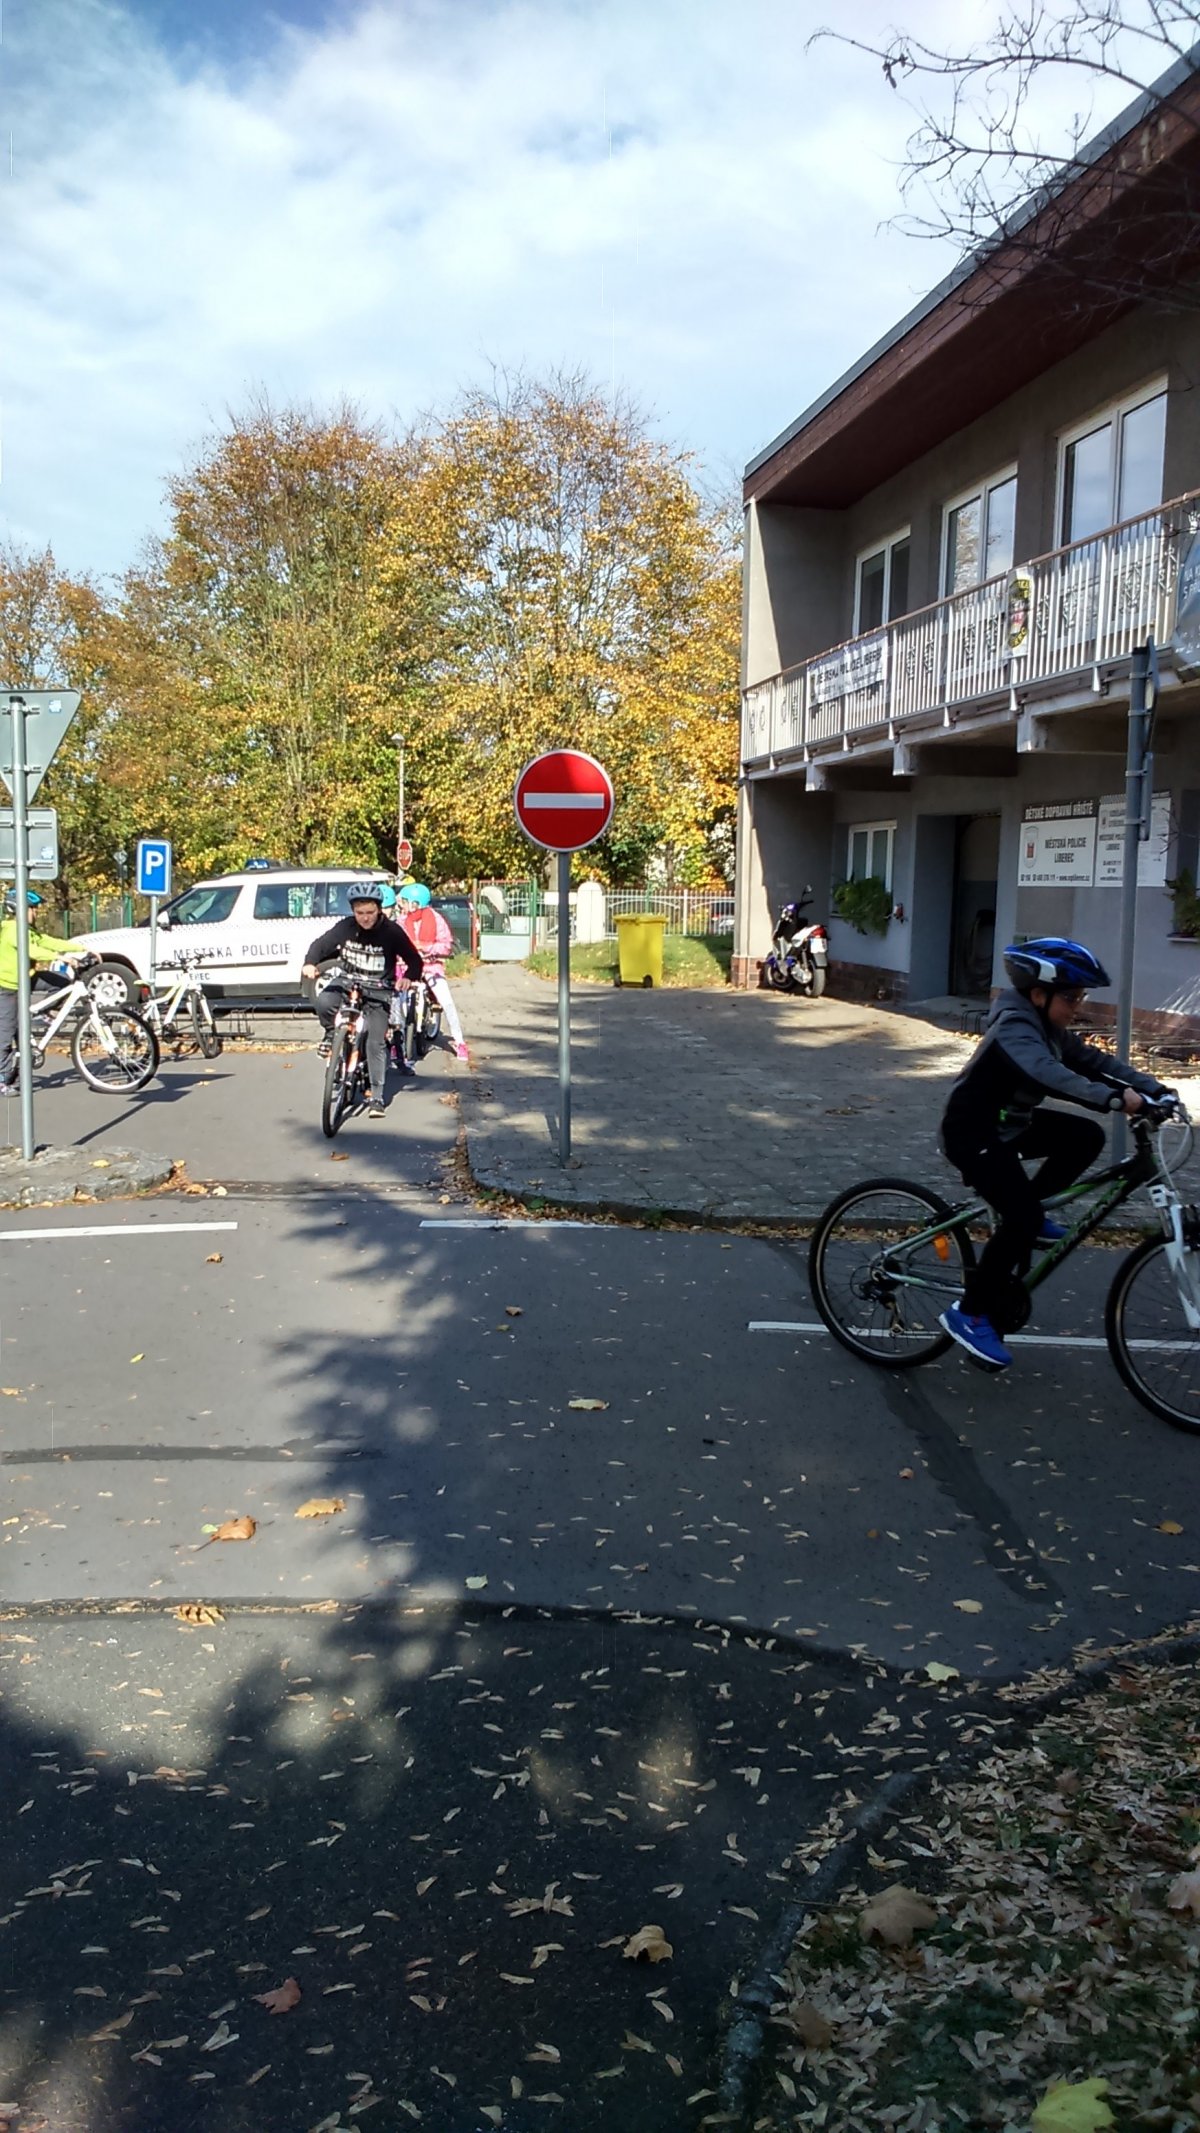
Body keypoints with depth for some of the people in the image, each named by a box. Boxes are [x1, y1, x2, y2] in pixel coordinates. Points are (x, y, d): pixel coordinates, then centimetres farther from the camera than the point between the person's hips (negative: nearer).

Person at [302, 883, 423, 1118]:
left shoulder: (391, 931, -15)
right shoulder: (345, 927, -10)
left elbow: (414, 961, -11)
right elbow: (321, 944, -2)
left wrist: (408, 979, -33)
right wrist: (310, 964, -23)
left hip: (378, 989, -2)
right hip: (346, 981, 2)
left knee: (376, 1043, -8)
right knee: (324, 1002, -31)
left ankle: (377, 1097, 1)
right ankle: (331, 1033, 3)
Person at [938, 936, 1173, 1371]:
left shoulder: (1049, 1029, 6)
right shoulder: (1014, 1028, -24)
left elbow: (1094, 1061, 1)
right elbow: (1051, 1075, -40)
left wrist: (1151, 1088, -13)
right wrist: (1116, 1098, -51)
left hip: (1009, 1125, 9)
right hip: (972, 1133, -9)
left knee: (1086, 1137, -5)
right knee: (1023, 1219, -19)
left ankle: (1026, 1215, 9)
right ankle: (969, 1314, -8)